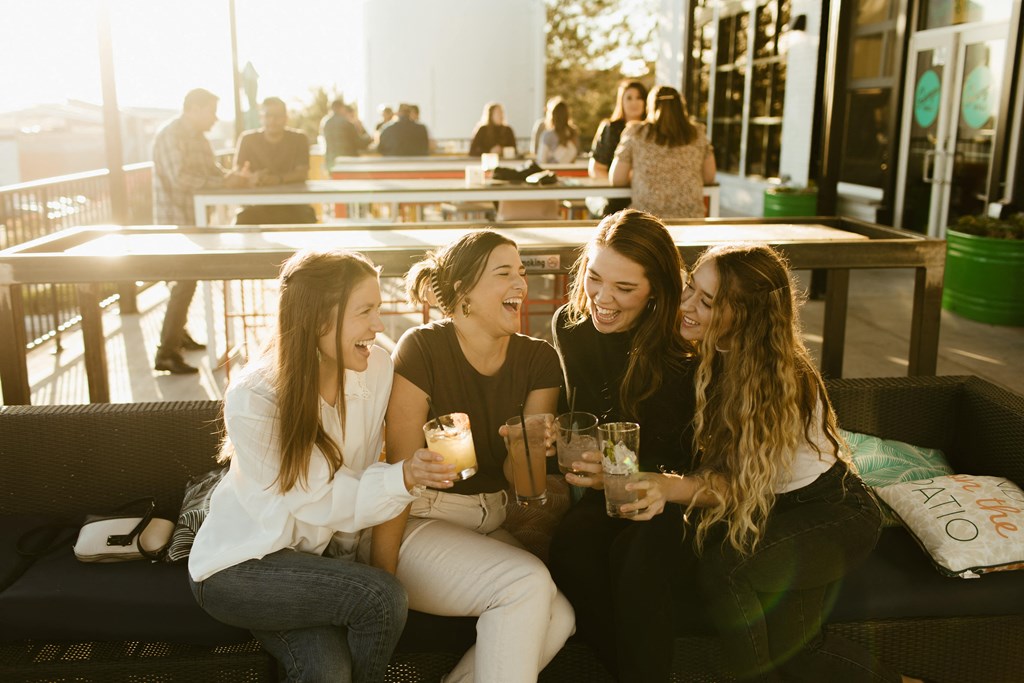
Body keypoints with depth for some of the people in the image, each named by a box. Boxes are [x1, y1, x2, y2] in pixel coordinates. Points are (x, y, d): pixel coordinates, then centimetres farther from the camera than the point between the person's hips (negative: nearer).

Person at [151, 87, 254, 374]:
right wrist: (225, 181, -24)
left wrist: (234, 176, -9)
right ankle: (166, 353, -10)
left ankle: (178, 333, 36)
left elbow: (213, 171, 12)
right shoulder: (170, 136, -16)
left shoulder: (199, 139, 14)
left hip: (193, 219, 10)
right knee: (185, 281, -13)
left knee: (188, 278, 19)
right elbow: (180, 179, -26)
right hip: (176, 220, -10)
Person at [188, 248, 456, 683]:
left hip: (318, 557, 4)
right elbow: (317, 499, -21)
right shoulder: (252, 400, -23)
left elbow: (364, 470, 0)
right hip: (239, 566, -4)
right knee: (383, 598, -24)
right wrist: (401, 479, -32)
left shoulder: (377, 368, -11)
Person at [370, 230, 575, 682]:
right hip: (423, 522, -5)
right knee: (528, 584, -28)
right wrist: (382, 577, -16)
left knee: (558, 617, -21)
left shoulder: (538, 360, 1)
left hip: (493, 522, 5)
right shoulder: (422, 348, -13)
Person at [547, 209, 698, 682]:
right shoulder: (569, 327, 1)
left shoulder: (686, 347, -12)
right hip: (600, 497, 3)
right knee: (572, 542, -31)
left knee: (638, 552, -36)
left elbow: (692, 458, -9)